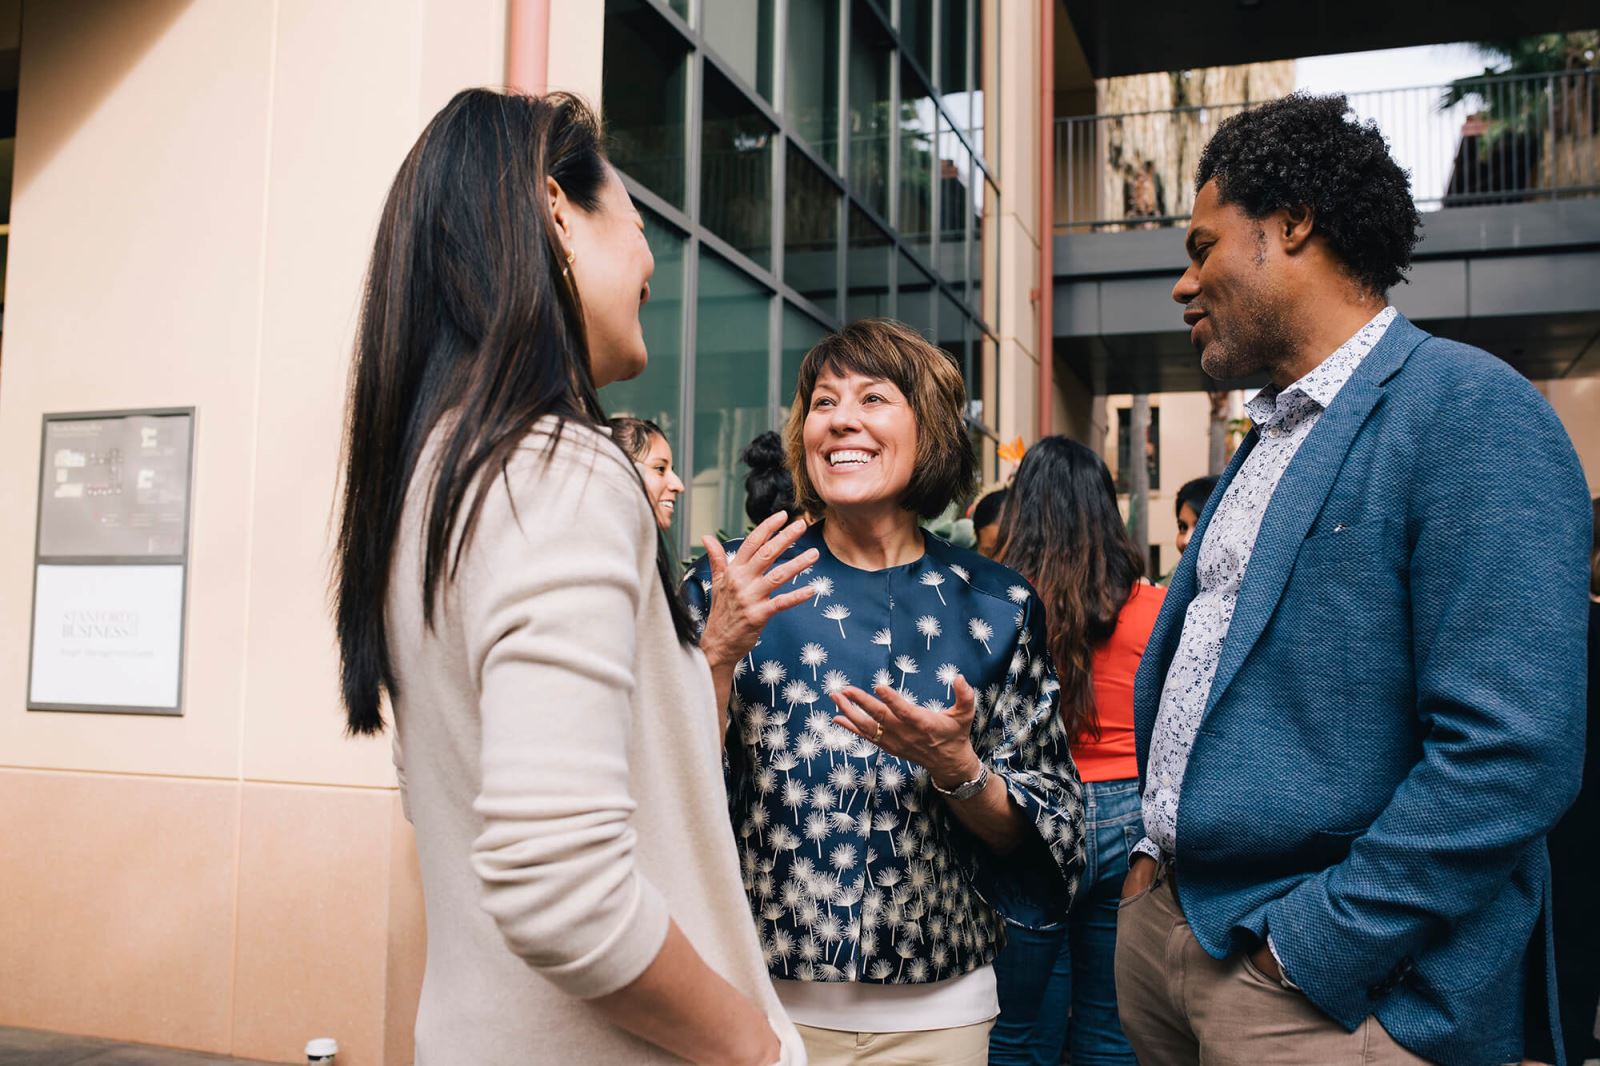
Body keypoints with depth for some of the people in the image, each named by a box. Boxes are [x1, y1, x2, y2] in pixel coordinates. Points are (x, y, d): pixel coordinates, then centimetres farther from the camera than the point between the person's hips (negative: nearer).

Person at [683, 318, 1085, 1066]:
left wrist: (956, 769, -18)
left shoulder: (996, 605, -2)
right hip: (759, 995, -1)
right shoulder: (731, 583, -4)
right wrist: (719, 651, -20)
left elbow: (1039, 839, 1)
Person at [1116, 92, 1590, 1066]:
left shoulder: (1472, 411, -15)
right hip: (1162, 920, 8)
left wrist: (1311, 950, -19)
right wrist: (1157, 846, 10)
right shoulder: (1269, 436, 11)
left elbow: (1512, 754, -23)